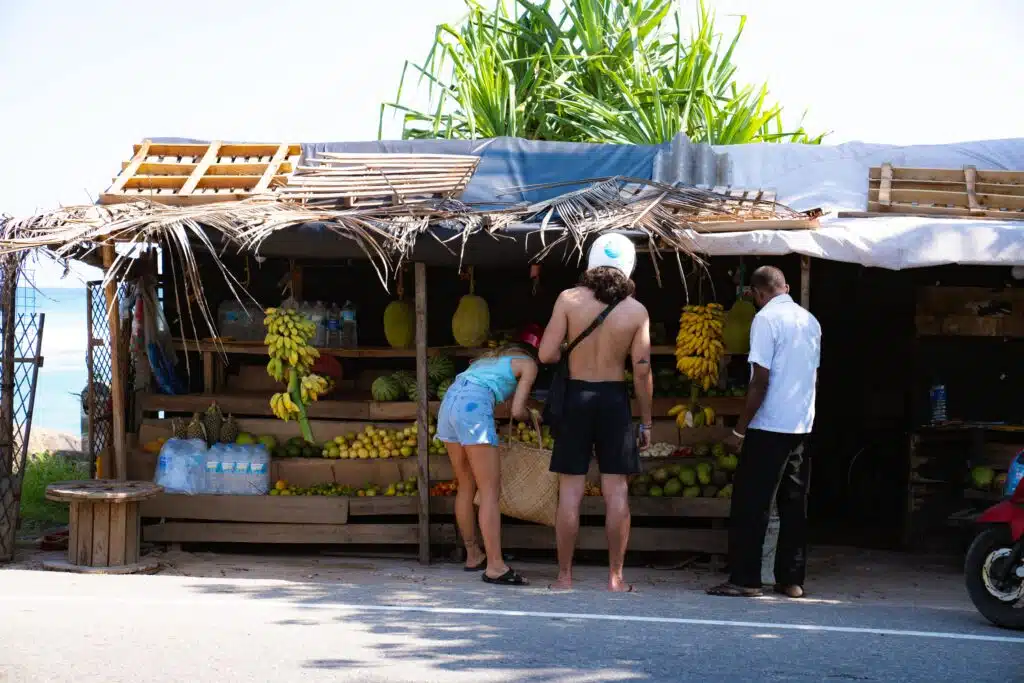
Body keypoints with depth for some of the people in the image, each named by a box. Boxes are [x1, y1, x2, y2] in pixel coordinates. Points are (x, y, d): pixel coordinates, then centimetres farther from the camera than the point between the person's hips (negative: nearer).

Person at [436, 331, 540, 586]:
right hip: (473, 405, -8)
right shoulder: (529, 364, 11)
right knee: (490, 490, -8)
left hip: (449, 400, 8)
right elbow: (517, 411, 4)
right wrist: (530, 416, 25)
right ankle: (495, 566, -14)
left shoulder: (497, 355, 32)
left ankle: (473, 556, 23)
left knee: (467, 486, 17)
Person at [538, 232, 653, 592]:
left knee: (570, 492, 4)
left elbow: (546, 354, -8)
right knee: (616, 492, 5)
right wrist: (646, 421, 5)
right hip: (614, 400, 0)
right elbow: (642, 371, -4)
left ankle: (564, 577, 7)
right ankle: (615, 578, 6)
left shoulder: (569, 299, -6)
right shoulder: (636, 311, -4)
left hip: (576, 397, 0)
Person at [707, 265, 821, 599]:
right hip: (802, 426, 7)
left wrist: (740, 430, -11)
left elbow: (761, 381, -15)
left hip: (769, 427, -7)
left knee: (750, 504, -3)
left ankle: (744, 579, -4)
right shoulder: (810, 321, 12)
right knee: (794, 504, 9)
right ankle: (792, 580, 10)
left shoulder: (767, 318, -11)